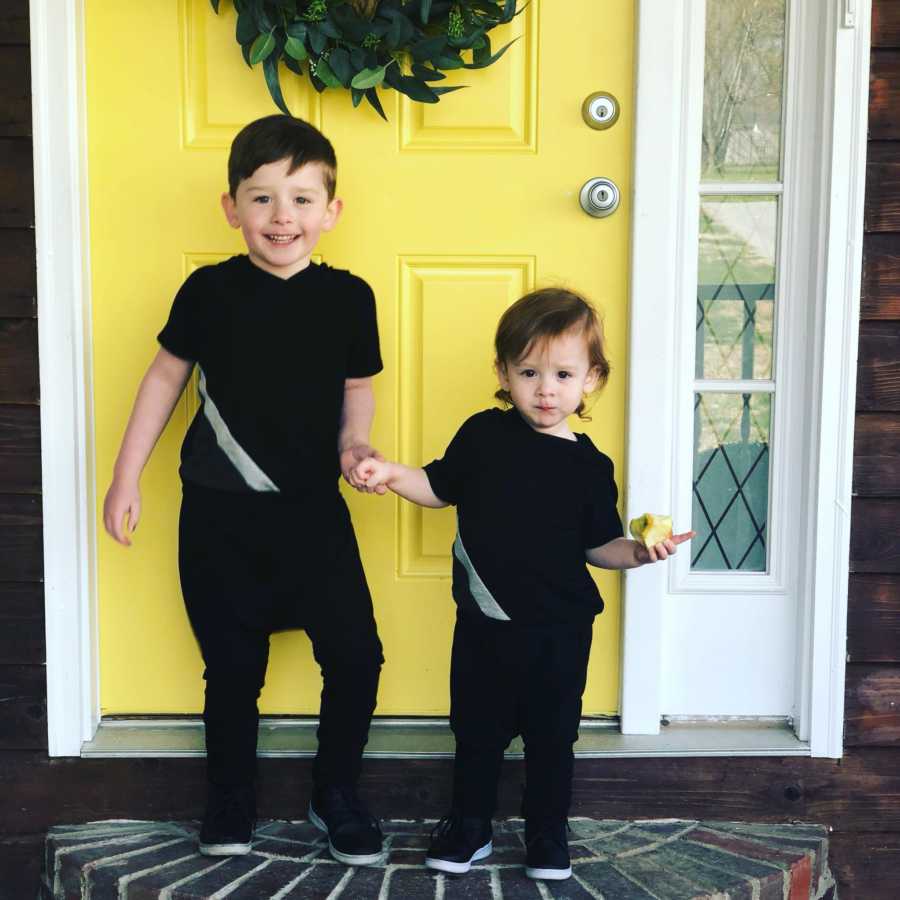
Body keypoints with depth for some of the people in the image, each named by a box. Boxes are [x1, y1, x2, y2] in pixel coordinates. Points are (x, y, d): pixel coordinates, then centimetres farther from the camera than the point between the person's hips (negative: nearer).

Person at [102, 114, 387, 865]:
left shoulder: (347, 297, -3)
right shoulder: (209, 291, -6)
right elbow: (166, 378, 5)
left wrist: (354, 442, -10)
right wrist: (127, 478, 6)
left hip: (313, 509, 1)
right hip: (219, 514, -1)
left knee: (356, 654, -1)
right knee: (233, 664, 9)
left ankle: (337, 795, 23)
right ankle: (232, 800, 31)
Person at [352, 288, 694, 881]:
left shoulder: (589, 466, -5)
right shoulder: (483, 434, -4)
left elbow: (598, 545, 1)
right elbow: (439, 487, 9)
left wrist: (638, 552, -16)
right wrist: (391, 473, -6)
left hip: (558, 630, -1)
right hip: (484, 621, 1)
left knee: (552, 736, 11)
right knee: (477, 729, 14)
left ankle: (548, 837, 30)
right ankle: (469, 828, 33)